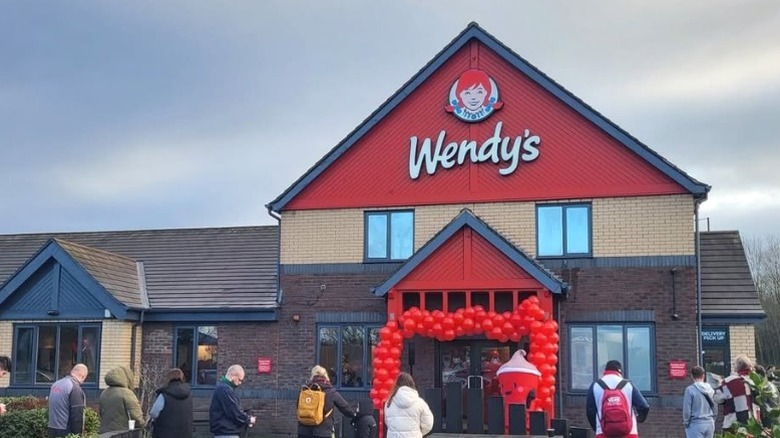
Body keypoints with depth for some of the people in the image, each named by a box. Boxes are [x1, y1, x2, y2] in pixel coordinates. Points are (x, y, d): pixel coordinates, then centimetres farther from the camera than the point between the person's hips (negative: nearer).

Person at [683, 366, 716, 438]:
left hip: (696, 424, -5)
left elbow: (686, 409, -10)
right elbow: (714, 407, 11)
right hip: (710, 423, 6)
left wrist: (686, 423, 3)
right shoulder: (710, 389, 5)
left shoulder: (690, 390, -12)